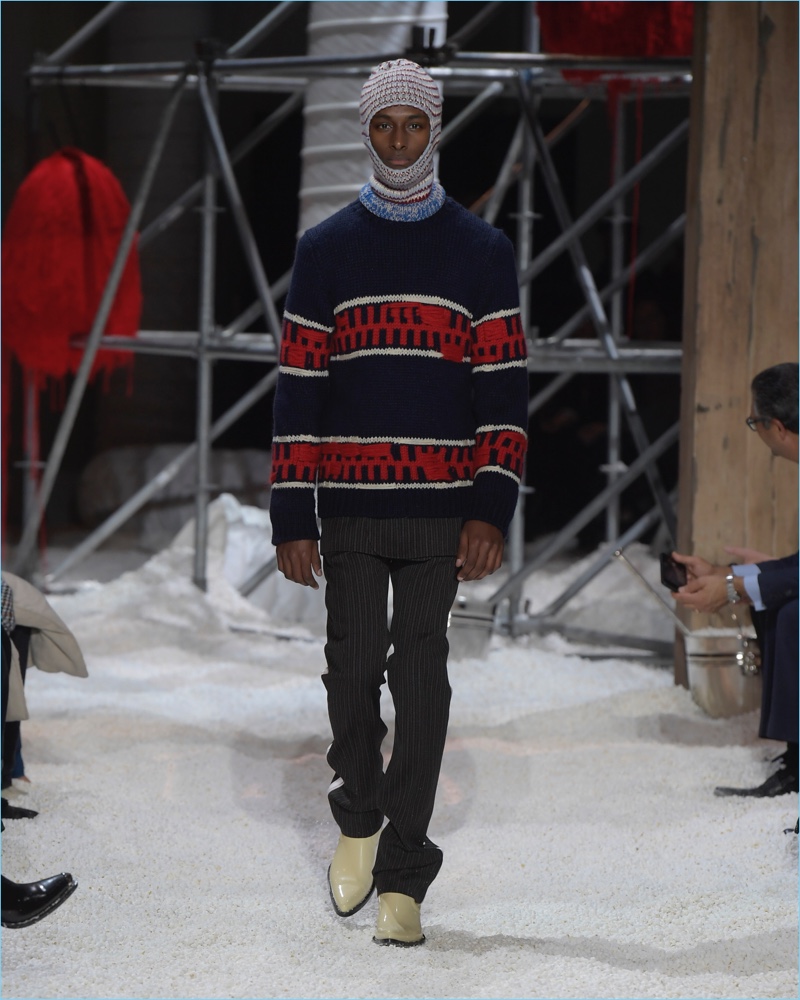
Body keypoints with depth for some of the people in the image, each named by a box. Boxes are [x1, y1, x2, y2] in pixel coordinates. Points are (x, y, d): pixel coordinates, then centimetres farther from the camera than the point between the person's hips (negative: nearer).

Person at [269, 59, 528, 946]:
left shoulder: (480, 251, 6)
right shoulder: (325, 250, 7)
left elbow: (504, 384, 2)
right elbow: (298, 387, 5)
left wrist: (491, 510, -7)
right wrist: (293, 518, -1)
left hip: (442, 509, -1)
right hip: (348, 505, 1)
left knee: (420, 680, -3)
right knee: (353, 665, 5)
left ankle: (403, 875, 0)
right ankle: (358, 819, 31)